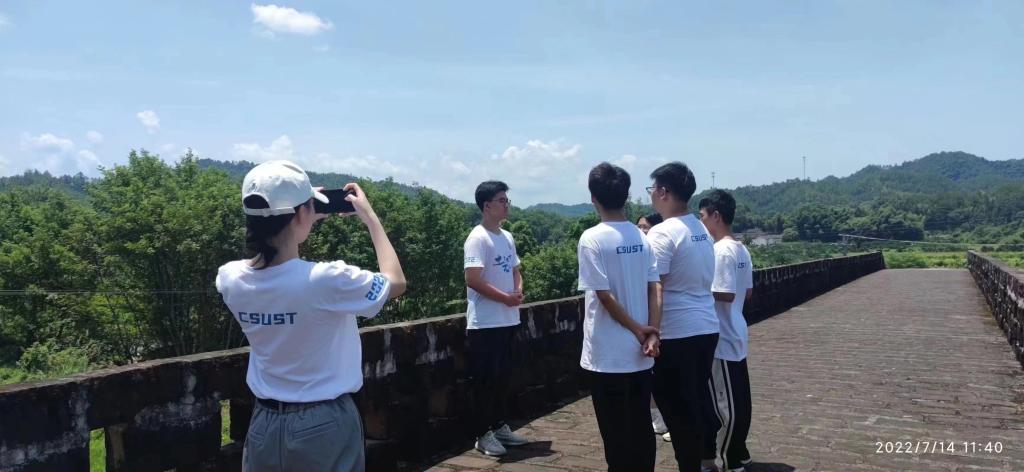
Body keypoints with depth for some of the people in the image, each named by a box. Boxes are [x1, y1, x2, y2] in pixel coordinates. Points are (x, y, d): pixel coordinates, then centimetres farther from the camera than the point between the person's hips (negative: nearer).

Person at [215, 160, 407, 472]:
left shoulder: (230, 280, -10)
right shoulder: (327, 280, -25)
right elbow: (396, 283, -6)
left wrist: (304, 224, 12)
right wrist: (370, 217, 0)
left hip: (266, 423, 4)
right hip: (324, 424, -4)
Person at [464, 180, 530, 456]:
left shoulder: (507, 237, 12)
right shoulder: (478, 238, -14)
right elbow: (473, 280, -21)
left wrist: (519, 291, -3)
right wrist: (506, 298, -17)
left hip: (508, 320, 8)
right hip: (485, 323, -8)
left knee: (502, 377, 15)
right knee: (485, 380, -1)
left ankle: (499, 427, 27)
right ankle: (483, 434, 8)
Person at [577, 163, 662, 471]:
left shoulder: (592, 239, -12)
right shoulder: (641, 237, 5)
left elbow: (604, 295, -16)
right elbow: (654, 289, -1)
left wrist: (638, 330, -8)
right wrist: (651, 332, -6)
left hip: (607, 354, -5)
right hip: (640, 352, 6)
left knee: (615, 431, 4)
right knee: (641, 426, 14)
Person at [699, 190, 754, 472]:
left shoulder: (721, 251, -20)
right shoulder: (741, 250, 10)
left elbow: (726, 294, -25)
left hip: (722, 338, -9)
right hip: (736, 335, 9)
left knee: (725, 401, 1)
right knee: (737, 398, 15)